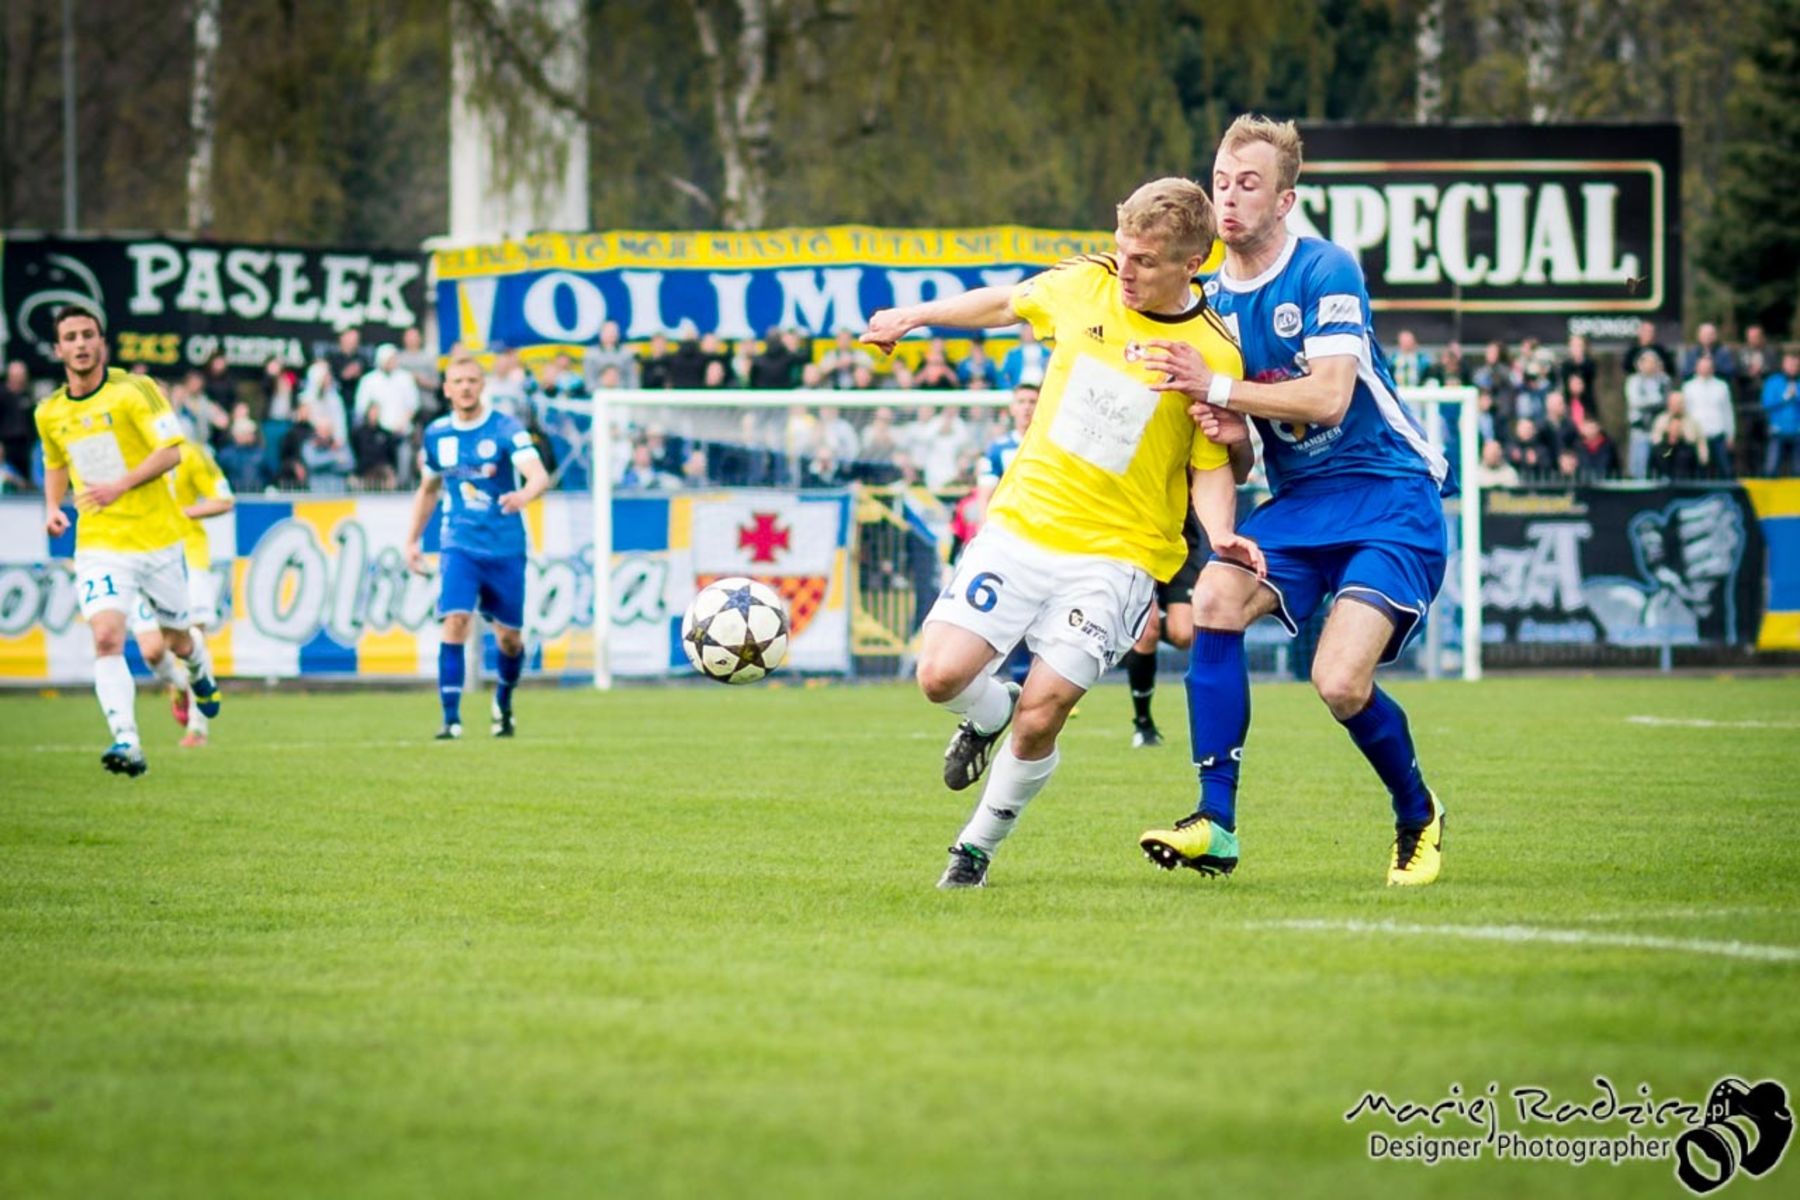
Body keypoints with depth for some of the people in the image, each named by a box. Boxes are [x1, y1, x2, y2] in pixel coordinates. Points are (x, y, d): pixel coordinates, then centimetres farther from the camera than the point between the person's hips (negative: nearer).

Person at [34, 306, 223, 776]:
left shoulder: (134, 389, -8)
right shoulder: (50, 414, 6)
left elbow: (171, 450, -14)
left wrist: (120, 485, -24)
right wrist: (52, 507, 6)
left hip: (157, 538, -2)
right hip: (99, 543, 2)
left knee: (177, 640, 15)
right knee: (106, 638, -21)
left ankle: (201, 674, 52)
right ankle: (126, 743, -29)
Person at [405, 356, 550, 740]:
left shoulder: (506, 429, -8)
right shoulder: (436, 434, 5)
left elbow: (539, 475, -23)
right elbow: (428, 489, 21)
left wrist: (525, 495, -45)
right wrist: (413, 540, 18)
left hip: (506, 549, -1)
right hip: (459, 546, 1)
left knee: (509, 637, 7)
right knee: (455, 622, -19)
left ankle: (504, 703, 38)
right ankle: (451, 719, -16)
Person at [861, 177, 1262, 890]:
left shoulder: (1212, 355, -10)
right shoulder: (1083, 285, -1)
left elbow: (1212, 470, -2)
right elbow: (1006, 304, 20)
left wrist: (1222, 536, -21)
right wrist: (912, 317, 29)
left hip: (1116, 555, -3)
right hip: (1021, 524, 3)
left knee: (1040, 713, -13)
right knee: (942, 676, -10)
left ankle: (979, 847, 12)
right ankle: (990, 714, 27)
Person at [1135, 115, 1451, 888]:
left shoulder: (1326, 271, -13)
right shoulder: (1214, 300, 8)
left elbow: (1328, 396, -23)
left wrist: (1213, 387, -22)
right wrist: (1226, 431, -10)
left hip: (1389, 498, -6)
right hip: (1298, 503, 6)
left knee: (1340, 683, -21)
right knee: (1215, 600, -22)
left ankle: (1419, 817, 10)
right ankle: (1215, 824, -18)